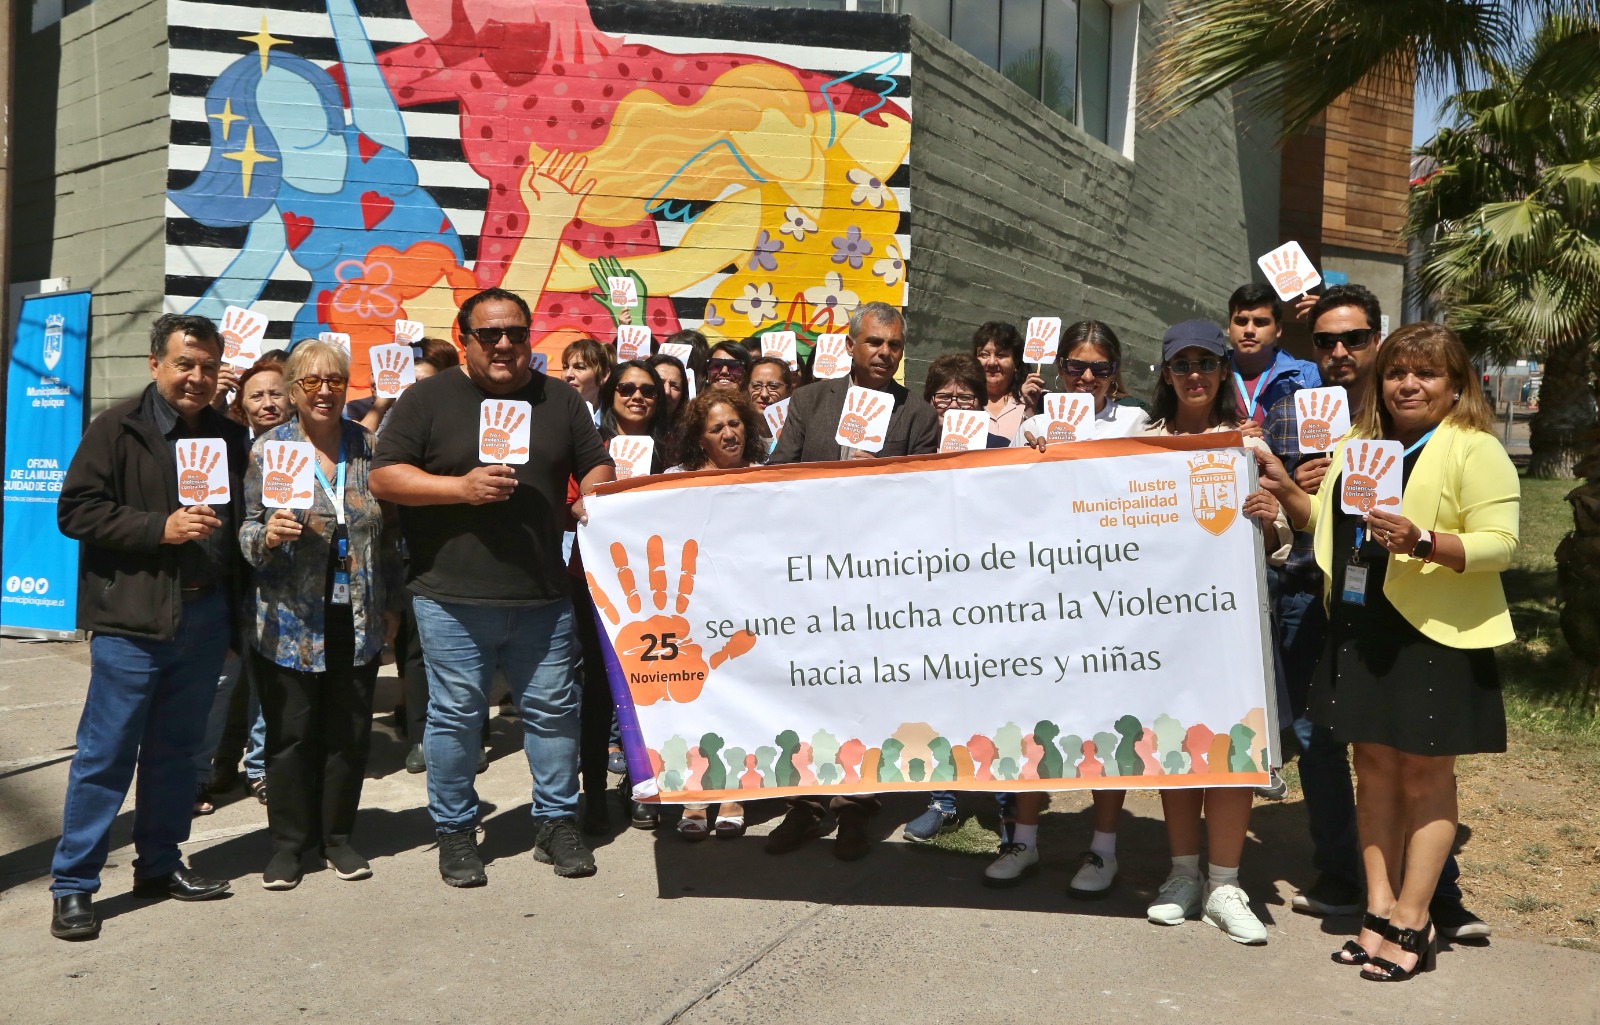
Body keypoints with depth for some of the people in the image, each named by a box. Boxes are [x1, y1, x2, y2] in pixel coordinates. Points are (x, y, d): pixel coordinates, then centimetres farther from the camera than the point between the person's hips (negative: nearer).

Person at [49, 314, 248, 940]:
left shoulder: (229, 437, 12)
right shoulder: (118, 429, -3)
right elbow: (75, 511, -8)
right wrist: (160, 528, -18)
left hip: (205, 619, 5)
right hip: (132, 620, -5)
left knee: (177, 749, 14)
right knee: (106, 753, 0)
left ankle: (160, 865, 27)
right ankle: (73, 884, 11)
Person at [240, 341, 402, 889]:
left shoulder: (368, 445, 6)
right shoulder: (268, 448, -2)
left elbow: (388, 531, 11)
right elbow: (245, 529, -1)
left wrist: (392, 602, 11)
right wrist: (267, 535, -24)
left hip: (357, 618, 3)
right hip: (289, 621, -2)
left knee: (350, 730, 9)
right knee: (291, 731, 4)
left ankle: (338, 834, 26)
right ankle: (288, 841, 20)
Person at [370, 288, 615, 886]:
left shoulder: (560, 400, 11)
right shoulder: (428, 399, 2)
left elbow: (597, 467, 17)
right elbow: (384, 477, -4)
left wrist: (591, 499, -5)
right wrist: (461, 487, -15)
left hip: (543, 596, 3)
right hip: (451, 596, -2)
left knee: (553, 709, 9)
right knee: (455, 716, 5)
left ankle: (556, 821, 24)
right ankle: (455, 831, 22)